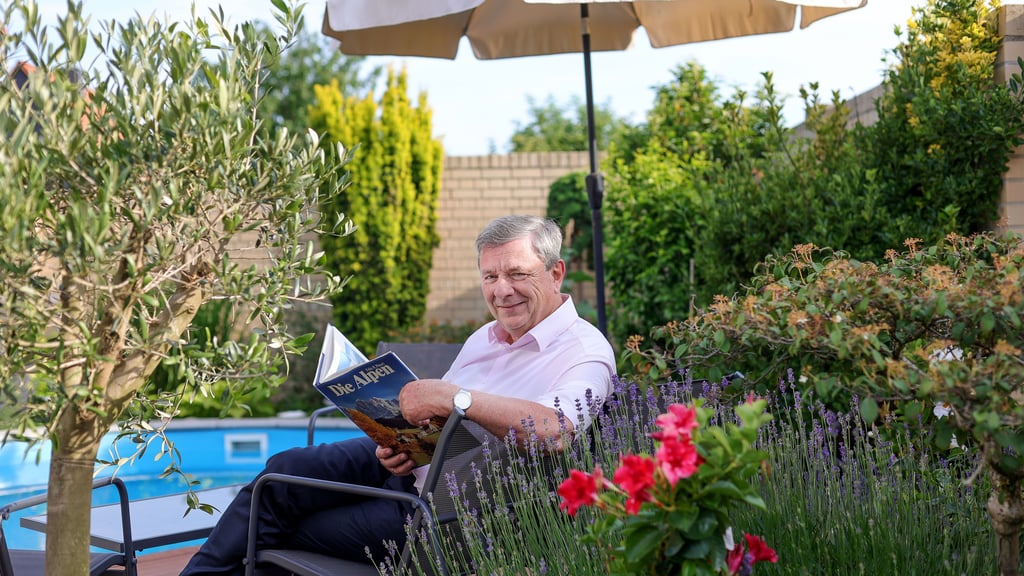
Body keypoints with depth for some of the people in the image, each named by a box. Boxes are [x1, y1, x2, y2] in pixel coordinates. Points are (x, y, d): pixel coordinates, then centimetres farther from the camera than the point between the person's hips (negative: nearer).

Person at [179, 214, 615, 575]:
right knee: (285, 470, -11)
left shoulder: (585, 352, -13)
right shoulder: (485, 338, 15)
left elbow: (558, 430, -34)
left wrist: (459, 397, -34)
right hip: (404, 463, 8)